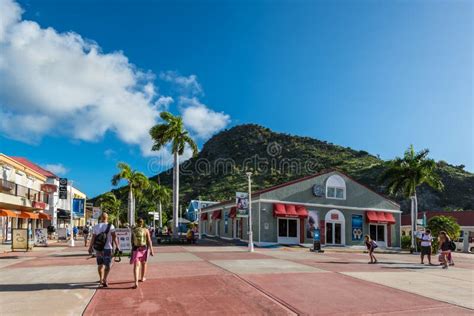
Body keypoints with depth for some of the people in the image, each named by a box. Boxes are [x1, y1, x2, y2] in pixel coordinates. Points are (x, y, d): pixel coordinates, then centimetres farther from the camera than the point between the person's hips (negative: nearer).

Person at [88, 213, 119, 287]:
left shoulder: (96, 227, 1)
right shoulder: (110, 226, -7)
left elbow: (93, 238, -3)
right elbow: (114, 237, -12)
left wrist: (90, 247, 6)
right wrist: (117, 247, -8)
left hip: (98, 249, 3)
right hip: (107, 248, -3)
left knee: (100, 264, 17)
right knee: (107, 265, 2)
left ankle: (101, 279, 27)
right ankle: (104, 280, -11)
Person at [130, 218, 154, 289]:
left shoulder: (133, 230, 0)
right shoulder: (146, 230, -3)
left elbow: (132, 241, 9)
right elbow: (149, 241, -5)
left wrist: (132, 248, 26)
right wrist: (151, 250, -1)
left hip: (136, 249, -1)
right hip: (144, 249, 1)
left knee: (136, 266, -4)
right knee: (143, 263, 22)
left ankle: (136, 282, -19)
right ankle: (142, 278, 39)